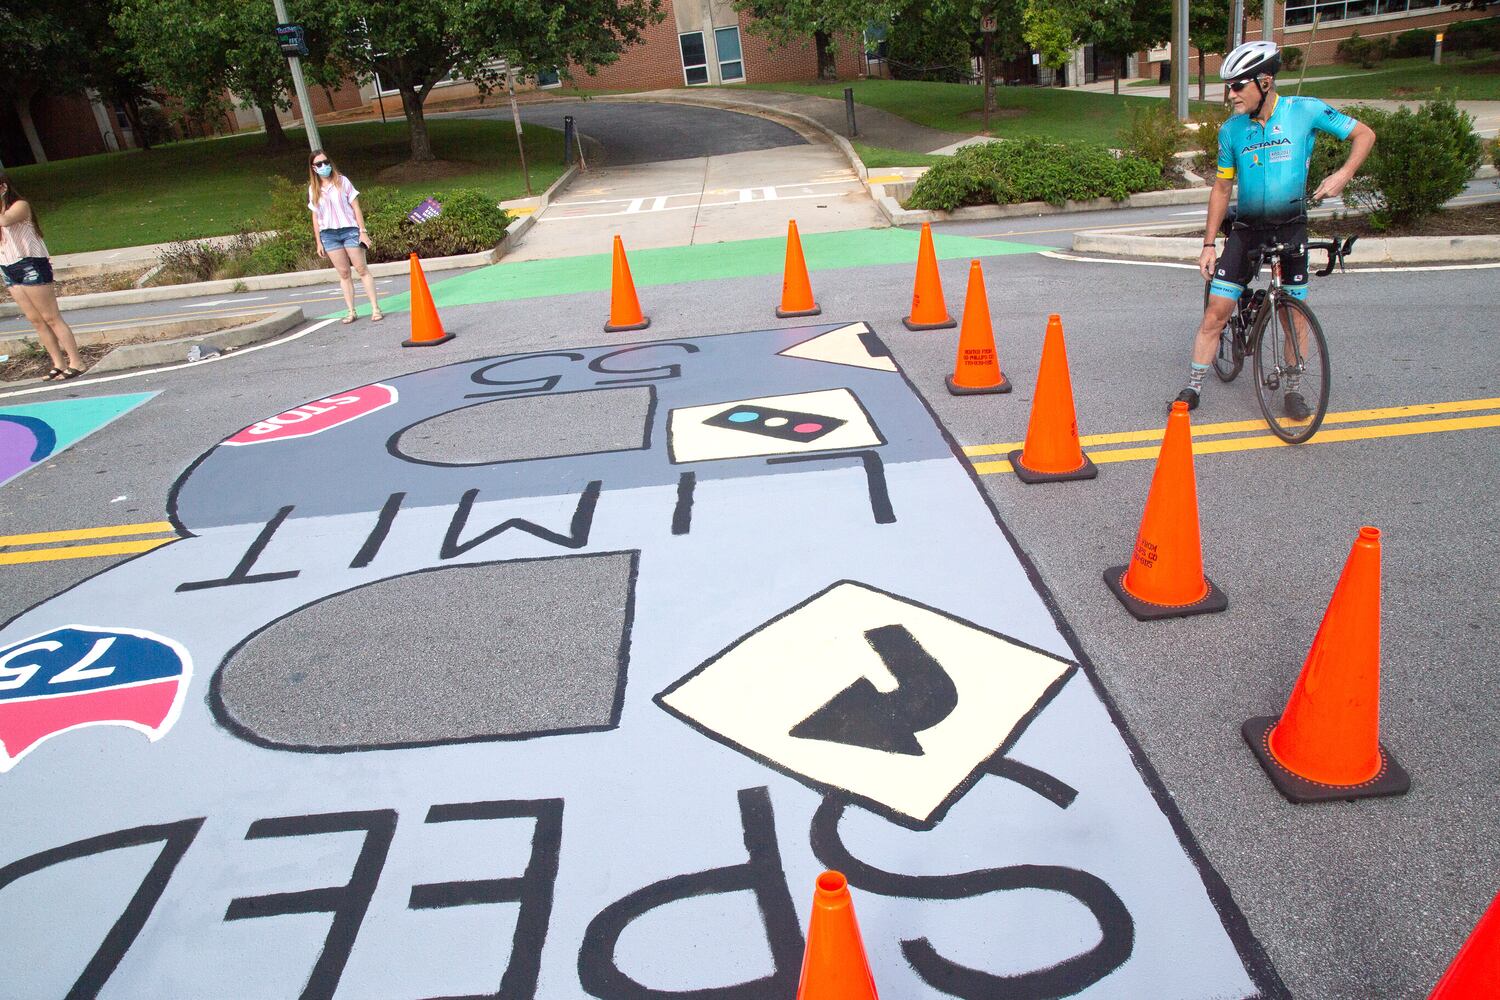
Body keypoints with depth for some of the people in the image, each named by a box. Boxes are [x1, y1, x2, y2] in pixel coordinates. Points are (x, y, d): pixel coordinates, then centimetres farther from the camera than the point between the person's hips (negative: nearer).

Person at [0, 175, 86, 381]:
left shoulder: (19, 205, -7)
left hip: (30, 266, -8)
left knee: (51, 318, -8)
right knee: (36, 320, 6)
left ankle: (76, 363, -6)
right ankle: (59, 364, 8)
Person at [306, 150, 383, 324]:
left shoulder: (342, 181, 1)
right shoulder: (313, 189, 7)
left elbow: (356, 207, 0)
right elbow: (315, 217, 10)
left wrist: (363, 231, -7)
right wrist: (318, 242, 6)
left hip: (349, 230, -2)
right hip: (328, 234, 2)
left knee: (361, 269, -3)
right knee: (343, 274, 4)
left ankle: (375, 308, -3)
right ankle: (351, 312, 6)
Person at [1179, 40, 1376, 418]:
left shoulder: (1305, 111, -8)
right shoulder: (1231, 130, -2)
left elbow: (1364, 135, 1)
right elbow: (1222, 188, 6)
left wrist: (1342, 174, -16)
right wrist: (1208, 245, 3)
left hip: (1291, 227, -1)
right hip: (1247, 229, 1)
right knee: (1215, 312, -6)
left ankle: (1292, 389, 18)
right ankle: (1193, 388, 4)